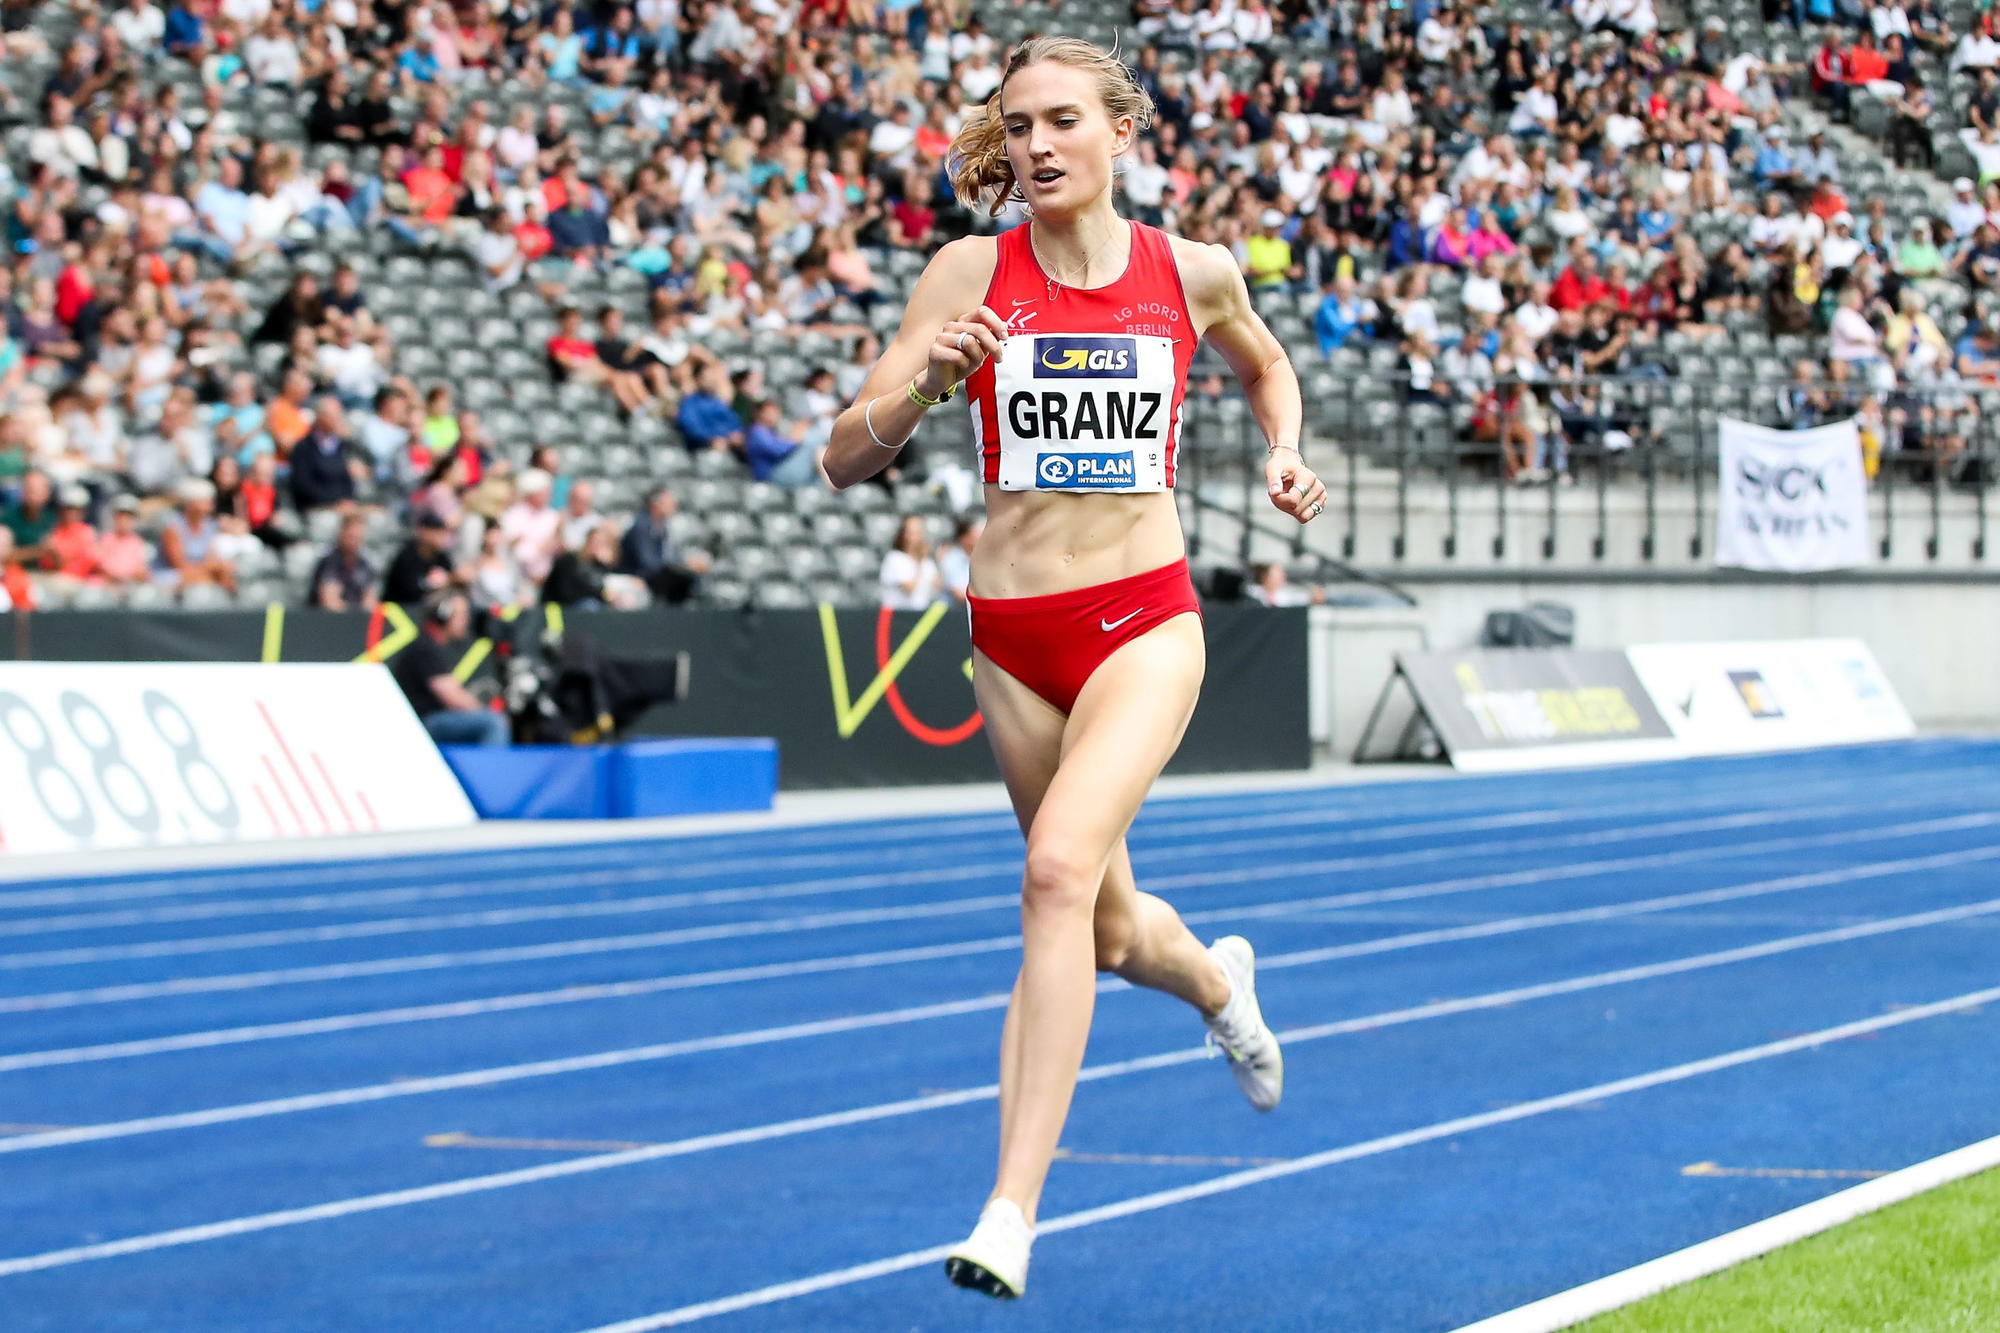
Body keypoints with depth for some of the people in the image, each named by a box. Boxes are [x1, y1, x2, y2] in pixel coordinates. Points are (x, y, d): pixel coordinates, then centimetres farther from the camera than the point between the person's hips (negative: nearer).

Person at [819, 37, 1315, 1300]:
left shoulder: (1193, 272, -1)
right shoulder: (973, 272, -4)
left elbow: (1266, 362, 23)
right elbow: (846, 460, -6)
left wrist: (1287, 451, 5)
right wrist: (927, 380, -24)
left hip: (1145, 620, -2)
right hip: (1014, 635, 2)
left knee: (1062, 868, -26)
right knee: (1107, 932, 16)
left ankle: (1013, 1213, -27)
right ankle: (1217, 978, 55)